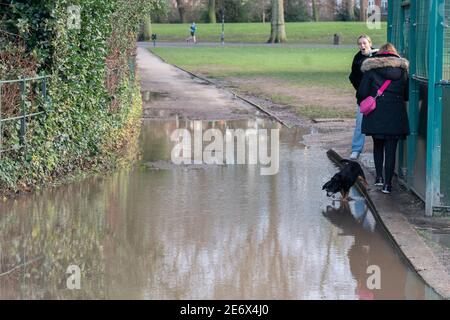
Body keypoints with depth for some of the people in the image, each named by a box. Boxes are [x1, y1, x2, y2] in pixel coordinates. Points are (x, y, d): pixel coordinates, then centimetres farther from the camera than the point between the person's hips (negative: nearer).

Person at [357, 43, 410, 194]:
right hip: (396, 115, 0)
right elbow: (407, 95, 6)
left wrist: (362, 103, 14)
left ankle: (379, 176, 18)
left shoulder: (371, 69, -3)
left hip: (376, 115, 0)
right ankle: (387, 183, 0)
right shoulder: (402, 69, 4)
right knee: (391, 149, 3)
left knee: (378, 145, 20)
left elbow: (362, 92, -6)